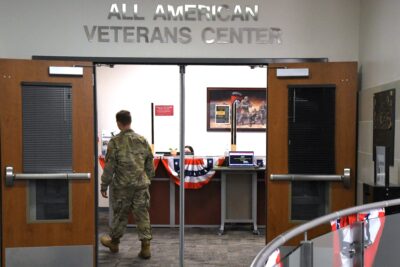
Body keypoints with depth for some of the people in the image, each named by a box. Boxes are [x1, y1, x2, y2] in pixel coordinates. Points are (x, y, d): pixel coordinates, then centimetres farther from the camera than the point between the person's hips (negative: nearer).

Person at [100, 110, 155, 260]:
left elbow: (109, 166, -8)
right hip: (141, 184, 2)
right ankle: (145, 246, 5)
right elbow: (150, 164, 8)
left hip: (122, 185, -2)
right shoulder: (142, 140, 2)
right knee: (143, 215, 5)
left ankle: (114, 241, 33)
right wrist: (148, 179, 21)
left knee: (120, 214, 13)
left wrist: (104, 186, 1)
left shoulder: (115, 142, -9)